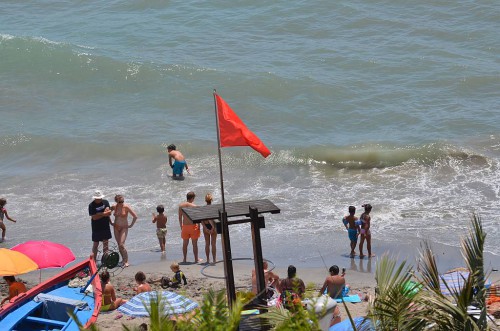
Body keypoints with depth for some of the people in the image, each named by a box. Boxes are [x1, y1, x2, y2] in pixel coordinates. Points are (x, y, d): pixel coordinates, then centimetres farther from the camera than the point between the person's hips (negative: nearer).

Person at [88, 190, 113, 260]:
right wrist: (104, 214, -17)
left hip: (105, 226, 4)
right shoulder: (91, 205, -10)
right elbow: (94, 217, -17)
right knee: (96, 244, 1)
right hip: (96, 227, -4)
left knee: (105, 243, 6)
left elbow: (109, 212, -1)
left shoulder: (105, 202, 3)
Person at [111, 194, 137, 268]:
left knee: (121, 245, -15)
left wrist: (131, 225, -6)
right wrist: (111, 222, 12)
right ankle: (123, 259, 23)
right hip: (116, 228, 5)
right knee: (119, 245, 8)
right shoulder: (114, 207, -2)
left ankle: (126, 261, -9)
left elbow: (135, 216, -10)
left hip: (124, 228, -4)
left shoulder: (126, 207, -13)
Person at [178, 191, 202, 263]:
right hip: (193, 226, -3)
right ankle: (196, 259, 15)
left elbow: (180, 218, 5)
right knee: (194, 243, 7)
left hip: (185, 227, 3)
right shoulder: (194, 206, -14)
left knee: (185, 243, 13)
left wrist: (181, 227, 14)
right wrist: (199, 227, -2)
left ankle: (185, 259, 19)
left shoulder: (181, 205, -1)